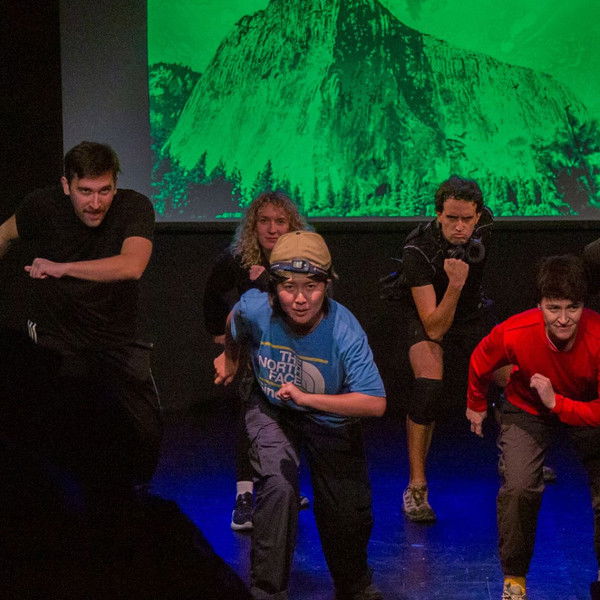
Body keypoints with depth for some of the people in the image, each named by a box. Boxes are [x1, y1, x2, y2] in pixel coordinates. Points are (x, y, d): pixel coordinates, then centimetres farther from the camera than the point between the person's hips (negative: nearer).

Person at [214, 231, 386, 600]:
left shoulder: (345, 331, -34)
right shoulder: (255, 310, -27)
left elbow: (375, 403, -39)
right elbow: (235, 326, 0)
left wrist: (306, 397, -45)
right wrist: (230, 358, 19)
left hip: (332, 420, 0)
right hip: (272, 410, 0)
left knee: (347, 515, 6)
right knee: (278, 487, -25)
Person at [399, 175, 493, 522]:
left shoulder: (485, 227, -22)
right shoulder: (418, 250, -34)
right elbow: (435, 329, -35)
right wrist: (455, 284, -47)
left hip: (472, 317, 4)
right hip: (427, 320, -4)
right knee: (429, 385, -29)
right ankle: (417, 488, -20)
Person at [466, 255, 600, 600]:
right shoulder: (515, 333, -32)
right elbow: (480, 364, -7)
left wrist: (557, 403, -40)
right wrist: (476, 405, 10)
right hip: (528, 409, 0)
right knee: (519, 488, -18)